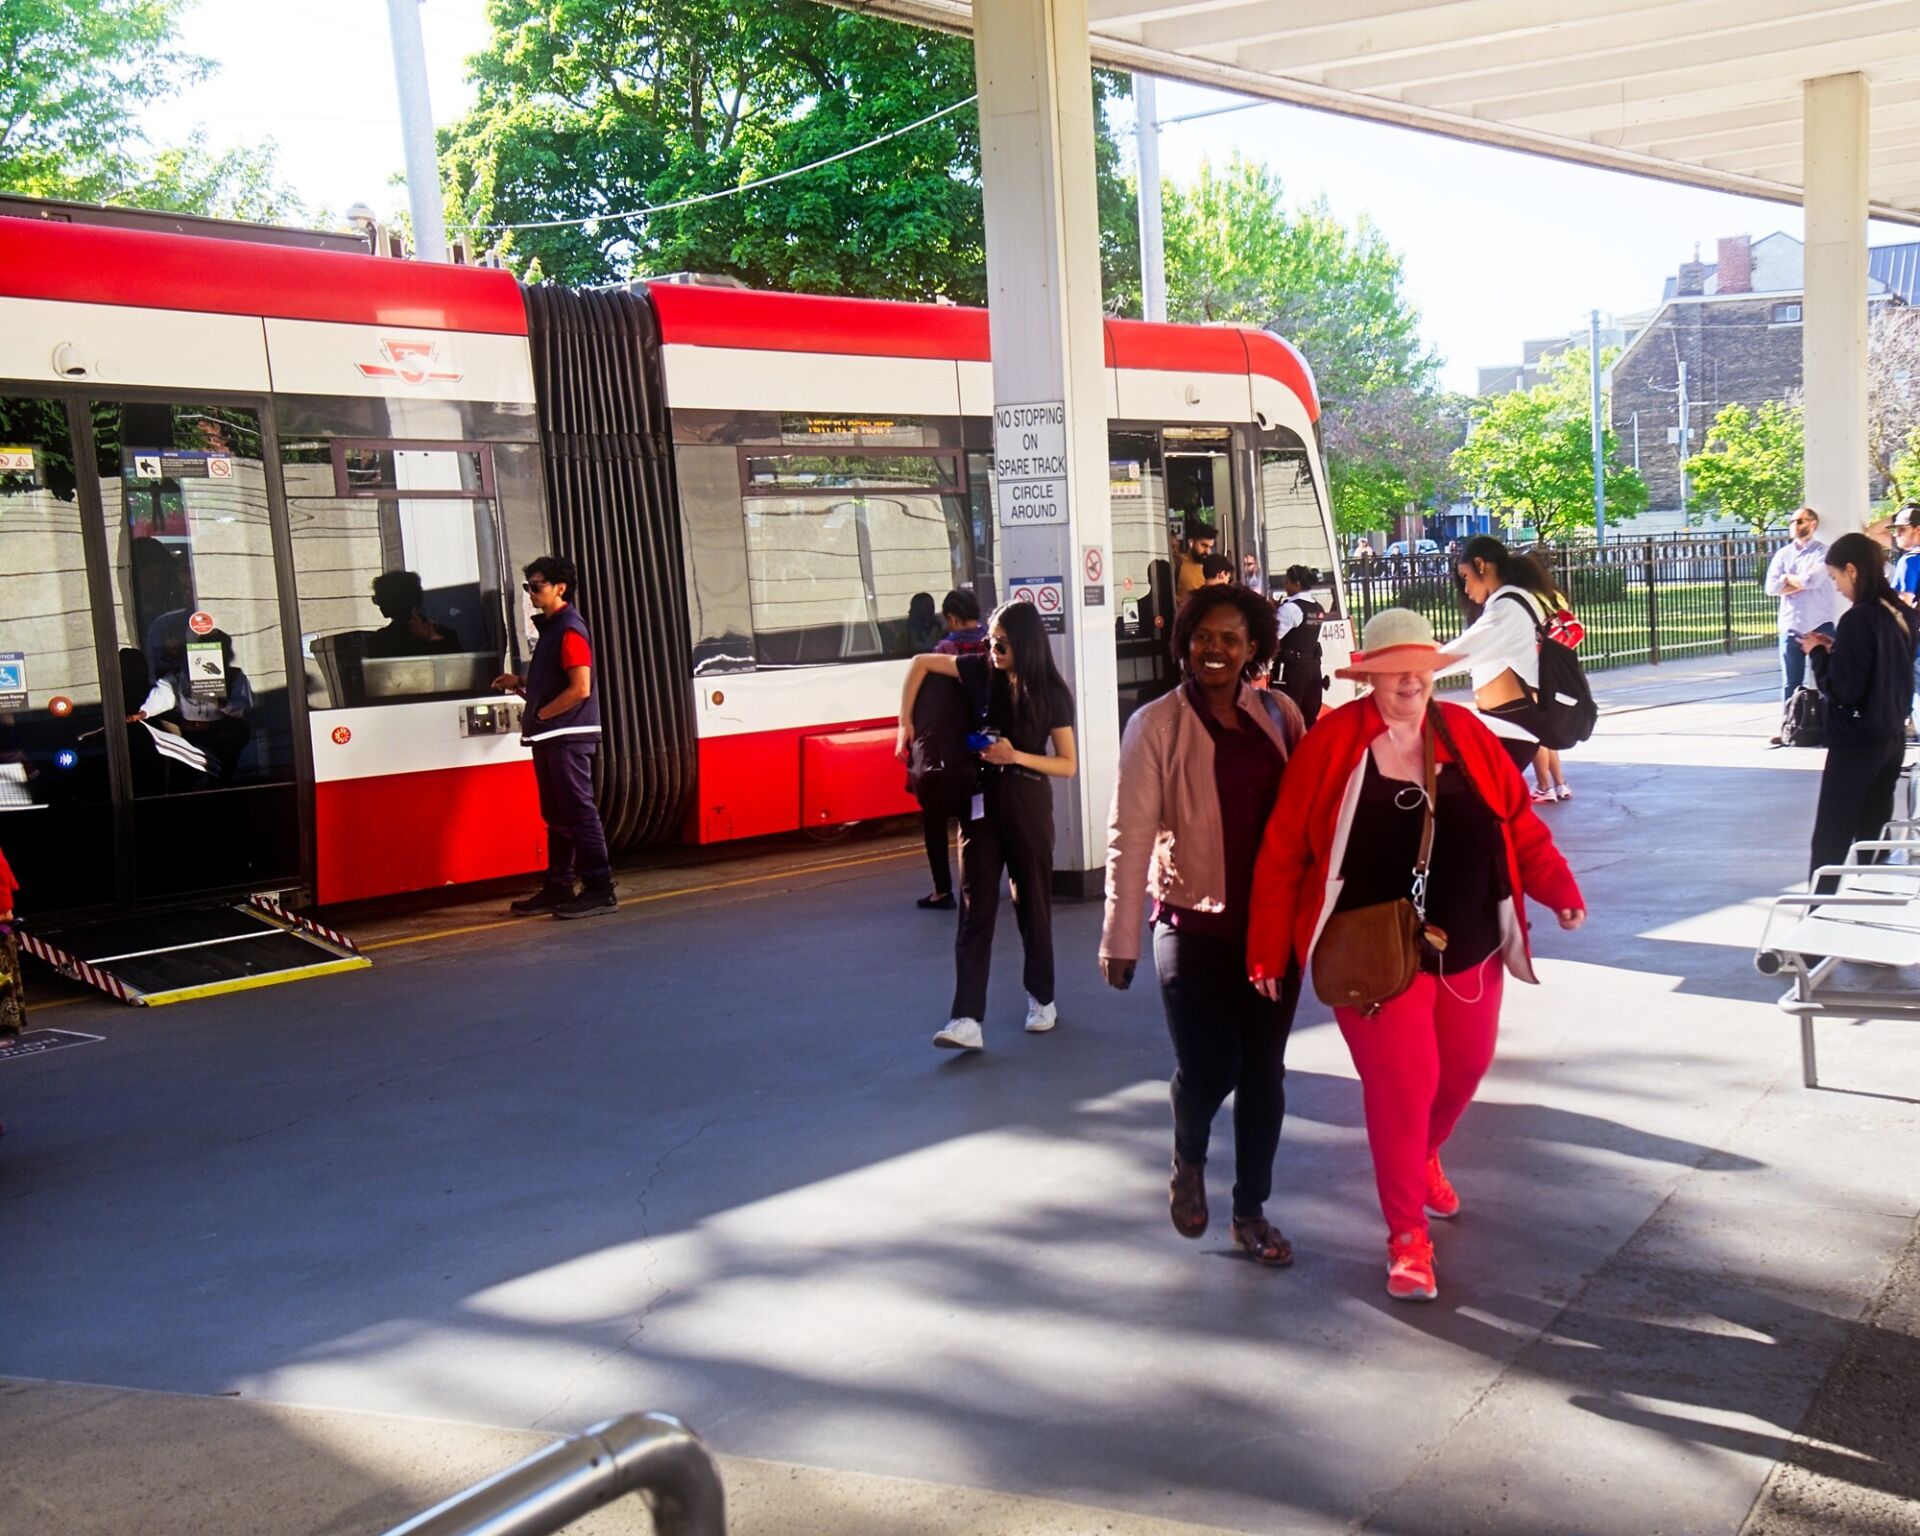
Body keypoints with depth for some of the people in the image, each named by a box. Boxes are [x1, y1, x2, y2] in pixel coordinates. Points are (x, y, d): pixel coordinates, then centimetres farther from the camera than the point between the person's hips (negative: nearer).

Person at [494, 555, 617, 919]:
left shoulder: (569, 629, -13)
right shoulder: (549, 627, 17)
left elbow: (580, 688, -21)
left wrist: (540, 715, -14)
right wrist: (520, 682, 10)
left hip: (569, 735, -10)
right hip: (549, 737, 10)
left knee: (578, 812, -8)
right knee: (556, 816, 13)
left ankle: (599, 889, -5)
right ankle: (557, 889, 19)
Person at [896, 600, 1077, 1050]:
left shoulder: (1051, 693, -6)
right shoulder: (981, 672, -2)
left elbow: (1069, 765, -5)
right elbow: (921, 663, 8)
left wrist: (1017, 756, -19)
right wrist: (906, 723, 3)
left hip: (1028, 805, -1)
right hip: (981, 802, 1)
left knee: (1033, 904, 11)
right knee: (976, 910, -4)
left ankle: (1042, 998, 30)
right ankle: (966, 1019, -8)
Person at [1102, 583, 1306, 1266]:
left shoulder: (1280, 714, 3)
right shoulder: (1157, 724, -6)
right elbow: (1130, 832, -9)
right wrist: (1120, 936, -12)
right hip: (1194, 922, -3)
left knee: (1264, 1070, 8)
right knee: (1208, 1069, -9)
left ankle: (1251, 1211, 25)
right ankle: (1188, 1160, 24)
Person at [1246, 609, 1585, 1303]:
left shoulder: (1466, 733, 2)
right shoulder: (1331, 743, -10)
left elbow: (1518, 821, 6)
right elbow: (1282, 850, -8)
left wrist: (1559, 888, -8)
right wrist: (1268, 949, -8)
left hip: (1467, 946, 5)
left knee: (1464, 1066, 18)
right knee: (1401, 1081, -6)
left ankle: (1422, 1157, 50)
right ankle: (1407, 1236, 11)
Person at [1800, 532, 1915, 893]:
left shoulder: (1857, 619, -18)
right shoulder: (1902, 615, 6)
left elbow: (1843, 689, -20)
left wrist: (1819, 654, -6)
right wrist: (1836, 649, 9)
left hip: (1856, 742, -8)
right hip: (1893, 738, 8)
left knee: (1830, 841, -1)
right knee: (1873, 836, 14)